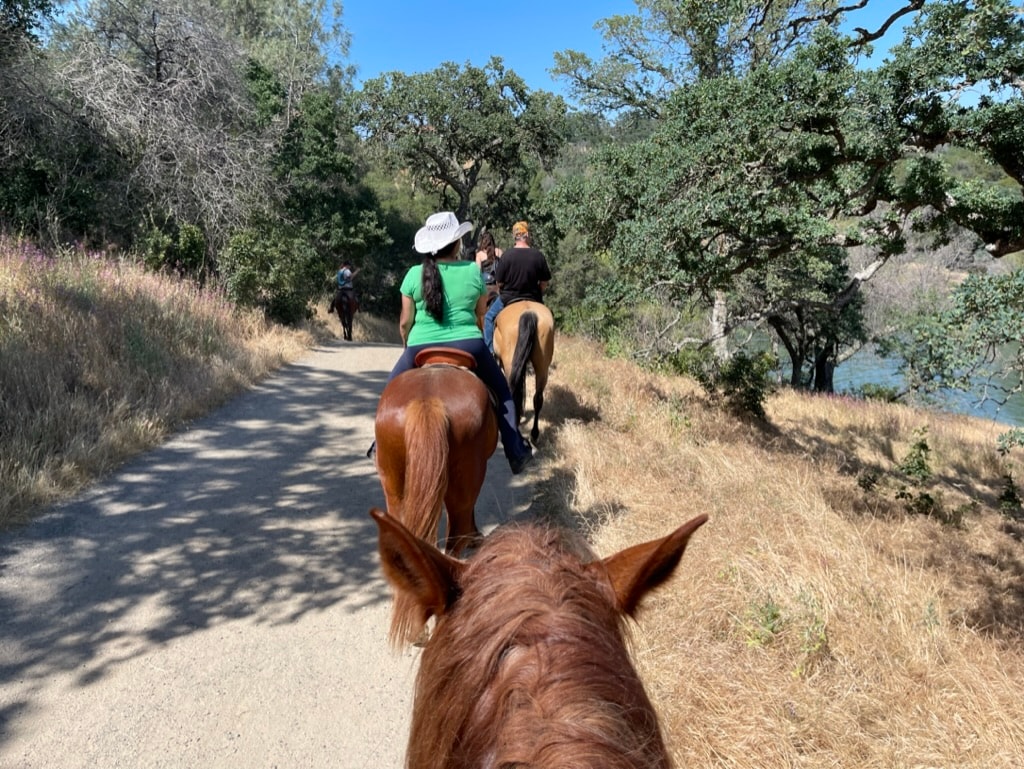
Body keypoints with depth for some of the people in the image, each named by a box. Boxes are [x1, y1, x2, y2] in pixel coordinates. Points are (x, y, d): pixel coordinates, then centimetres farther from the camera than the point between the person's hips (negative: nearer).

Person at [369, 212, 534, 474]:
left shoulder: (414, 274, -2)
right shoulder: (473, 271, 0)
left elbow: (405, 322, 2)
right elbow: (481, 316, 10)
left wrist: (408, 347, 20)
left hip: (421, 348, 0)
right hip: (469, 346, 0)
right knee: (501, 391, 21)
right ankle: (516, 452, 20)